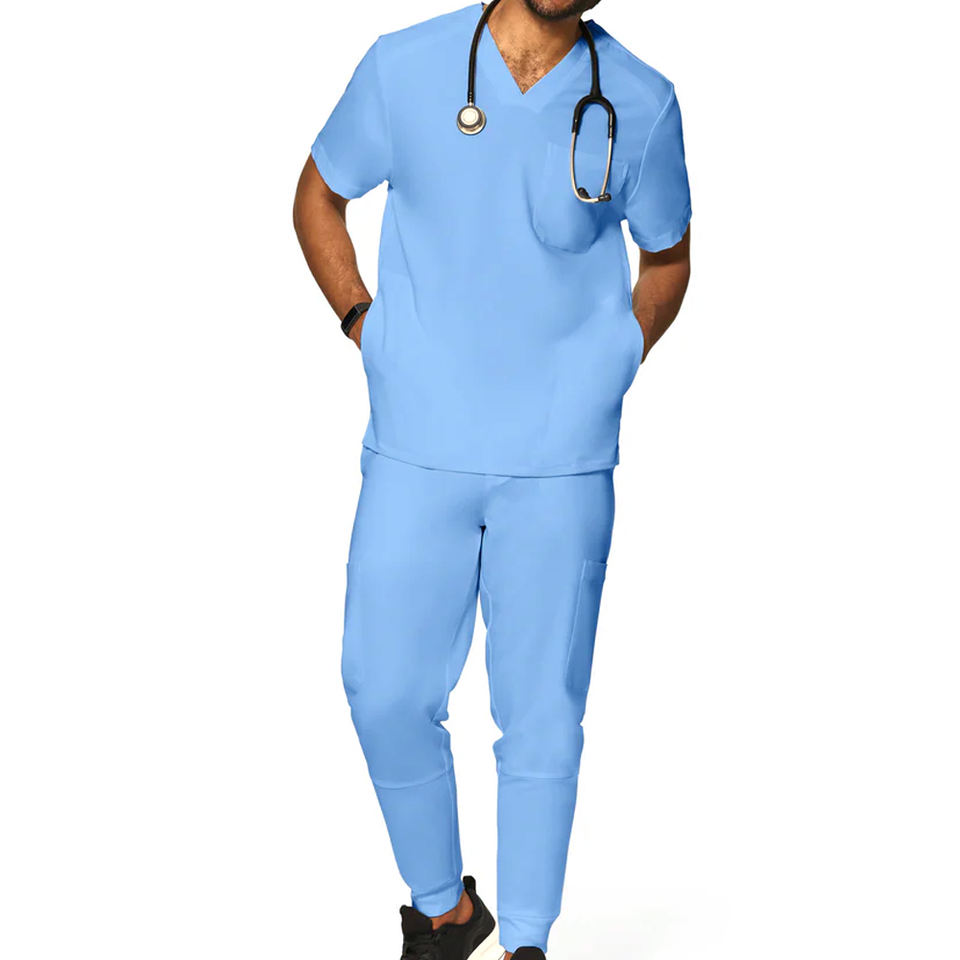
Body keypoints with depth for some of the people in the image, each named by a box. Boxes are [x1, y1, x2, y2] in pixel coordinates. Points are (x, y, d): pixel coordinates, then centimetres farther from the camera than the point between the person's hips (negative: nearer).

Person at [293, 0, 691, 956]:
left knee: (541, 711, 5)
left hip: (561, 463, 0)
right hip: (416, 449, 1)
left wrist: (610, 369, 4)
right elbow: (318, 194, 15)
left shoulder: (640, 104, -1)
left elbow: (666, 258, 16)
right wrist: (364, 324, 4)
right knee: (386, 692, 2)